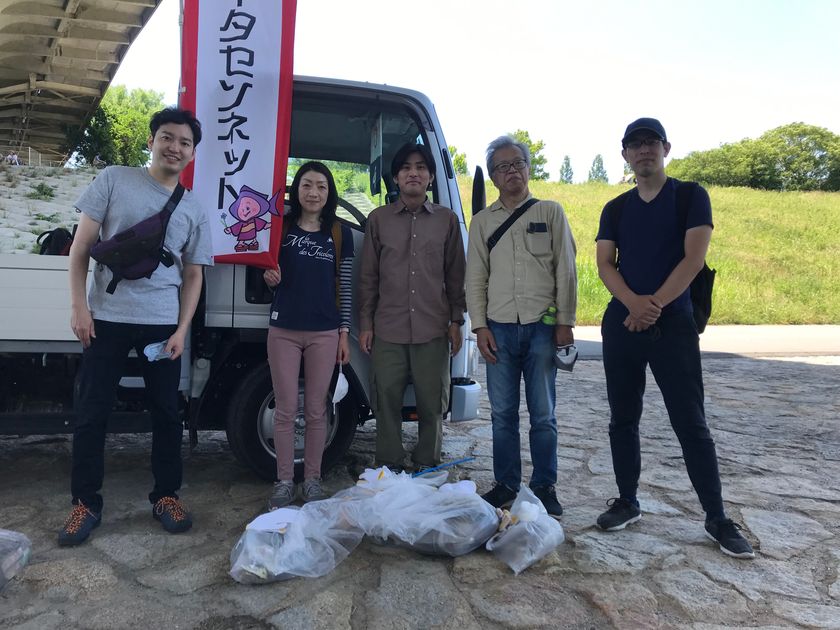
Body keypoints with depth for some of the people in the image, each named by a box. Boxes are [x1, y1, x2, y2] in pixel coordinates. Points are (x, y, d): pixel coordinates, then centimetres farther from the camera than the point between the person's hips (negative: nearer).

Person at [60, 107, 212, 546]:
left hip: (162, 323, 2)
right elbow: (81, 246, 2)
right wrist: (78, 305, -6)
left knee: (166, 412, 7)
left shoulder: (194, 211, 8)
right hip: (106, 317, -1)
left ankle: (166, 495, 22)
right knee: (91, 412, 4)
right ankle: (86, 502, 19)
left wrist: (182, 329, 0)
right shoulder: (114, 180, 2)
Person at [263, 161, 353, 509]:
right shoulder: (281, 227, 6)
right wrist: (269, 277, -9)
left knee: (316, 410, 6)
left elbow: (345, 286, 5)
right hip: (283, 330, 1)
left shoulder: (340, 233, 5)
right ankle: (284, 481, 16)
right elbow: (272, 279, 15)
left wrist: (344, 332, 1)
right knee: (285, 410, 4)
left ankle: (312, 479, 18)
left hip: (324, 333, 0)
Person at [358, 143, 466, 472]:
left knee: (432, 404, 6)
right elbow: (368, 276, 8)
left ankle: (427, 467, 22)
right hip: (388, 331, 0)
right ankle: (388, 469, 19)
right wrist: (365, 324, 4)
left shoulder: (447, 219, 8)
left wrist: (456, 322, 5)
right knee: (387, 402, 4)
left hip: (433, 331, 0)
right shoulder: (378, 219, 8)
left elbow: (455, 275, 9)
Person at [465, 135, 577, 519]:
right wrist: (480, 326, 0)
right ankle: (505, 485, 20)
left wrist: (565, 322, -3)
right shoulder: (483, 221, 11)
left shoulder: (551, 213, 7)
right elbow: (475, 278, 9)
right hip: (499, 328, 2)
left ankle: (544, 487, 17)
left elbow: (566, 271, 3)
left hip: (542, 326, -1)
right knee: (503, 413, 7)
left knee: (543, 414, 4)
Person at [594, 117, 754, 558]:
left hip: (673, 324, -4)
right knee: (622, 419, 9)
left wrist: (655, 303, -16)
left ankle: (716, 518, 11)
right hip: (621, 324, 4)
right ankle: (627, 502, 22)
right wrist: (634, 303, -17)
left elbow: (693, 258, -8)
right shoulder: (615, 210, 12)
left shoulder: (691, 197, 2)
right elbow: (604, 264, 1)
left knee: (691, 423, -1)